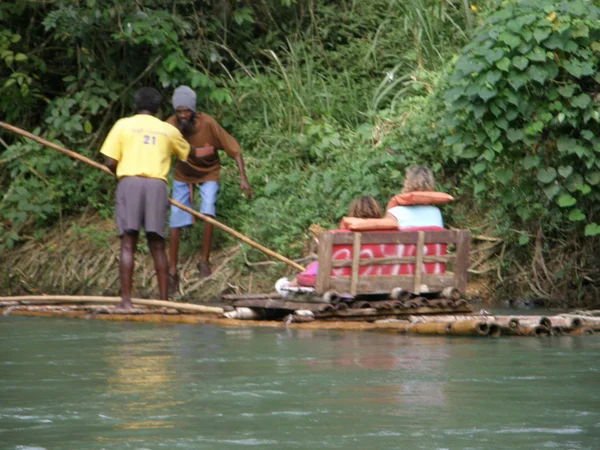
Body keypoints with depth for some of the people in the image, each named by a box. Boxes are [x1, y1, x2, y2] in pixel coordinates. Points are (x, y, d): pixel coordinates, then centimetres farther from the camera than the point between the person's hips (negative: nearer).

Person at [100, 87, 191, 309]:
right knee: (157, 245, 8)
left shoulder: (123, 125, 9)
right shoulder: (168, 130, 15)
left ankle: (126, 299, -10)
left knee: (128, 243, -3)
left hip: (129, 182, -2)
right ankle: (164, 298, 7)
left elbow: (109, 162, 3)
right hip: (157, 185, 2)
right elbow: (187, 155, 31)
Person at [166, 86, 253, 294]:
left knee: (207, 211, -22)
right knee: (175, 220, -3)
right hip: (183, 175, 2)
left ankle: (205, 261, -7)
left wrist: (243, 178, -27)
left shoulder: (208, 124, -29)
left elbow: (234, 150, -22)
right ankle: (172, 271, 6)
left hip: (208, 173, -2)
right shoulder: (171, 126, -26)